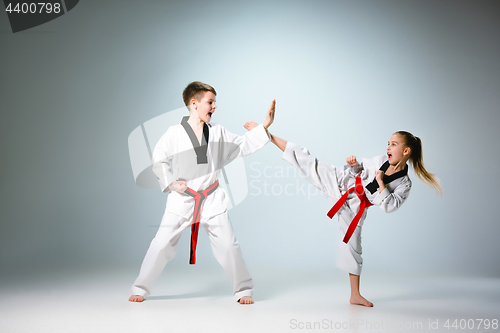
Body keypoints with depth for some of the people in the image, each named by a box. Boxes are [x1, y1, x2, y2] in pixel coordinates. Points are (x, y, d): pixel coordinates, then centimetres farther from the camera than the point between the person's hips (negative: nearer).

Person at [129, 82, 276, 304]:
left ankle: (243, 289, 19)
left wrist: (264, 127, -2)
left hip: (212, 199, 2)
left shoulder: (218, 132, 3)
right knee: (161, 244, 0)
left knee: (228, 246, 1)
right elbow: (159, 160, 3)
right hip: (182, 199, -2)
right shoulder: (174, 133, -6)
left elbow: (242, 145, 7)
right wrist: (170, 183, -9)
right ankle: (141, 288, 19)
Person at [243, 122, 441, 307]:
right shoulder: (381, 160, -1)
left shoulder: (404, 185, -7)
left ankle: (355, 295, 20)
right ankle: (264, 133, -6)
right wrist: (353, 164, -8)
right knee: (306, 161, -11)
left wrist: (381, 182, -23)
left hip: (353, 208, -1)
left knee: (352, 247, 2)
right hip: (340, 182, 1)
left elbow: (389, 206, -19)